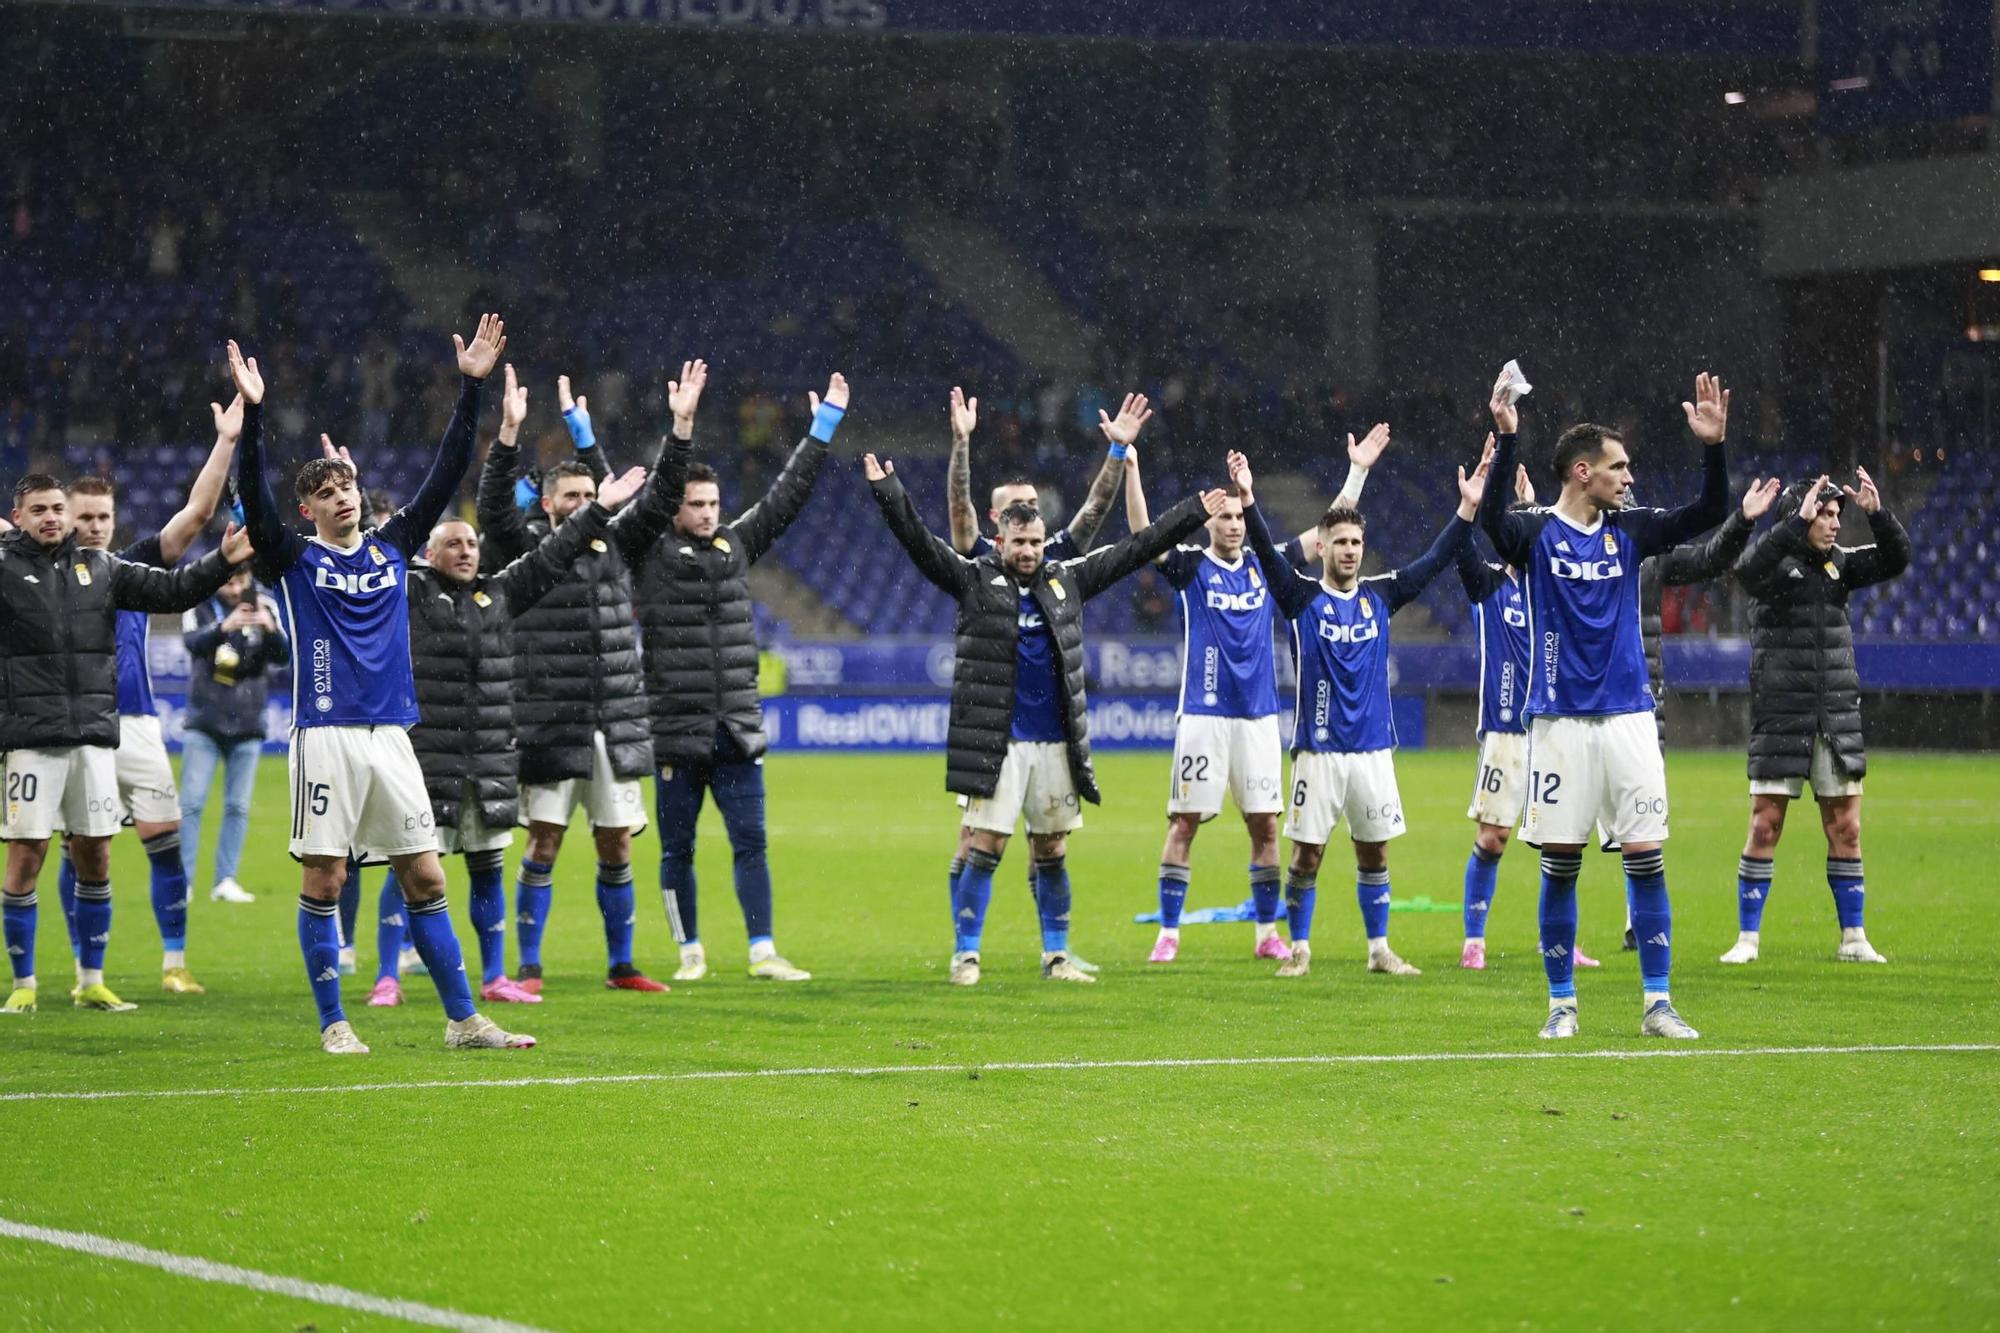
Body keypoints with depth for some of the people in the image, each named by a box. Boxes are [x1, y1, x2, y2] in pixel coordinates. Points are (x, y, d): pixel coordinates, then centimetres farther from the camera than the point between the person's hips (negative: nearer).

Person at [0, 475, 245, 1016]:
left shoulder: (99, 567, 11)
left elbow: (170, 590, 12)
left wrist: (222, 561, 0)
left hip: (94, 733, 4)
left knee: (95, 856, 7)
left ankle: (91, 982, 17)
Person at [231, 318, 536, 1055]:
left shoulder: (394, 545, 13)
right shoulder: (293, 558, 3)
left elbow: (445, 475, 9)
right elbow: (254, 496, -12)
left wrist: (470, 390, 1)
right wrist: (251, 415, -25)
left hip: (390, 736, 4)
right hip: (325, 736, -3)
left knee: (425, 880, 4)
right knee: (323, 882, -1)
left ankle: (462, 1019, 7)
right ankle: (333, 1024, 7)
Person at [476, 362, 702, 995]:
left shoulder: (616, 546, 12)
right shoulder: (525, 551, 1)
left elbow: (661, 498, 8)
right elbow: (494, 506, -15)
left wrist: (682, 426, -2)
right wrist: (509, 433, -26)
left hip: (617, 729, 4)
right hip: (550, 728, -4)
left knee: (616, 850, 8)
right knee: (543, 847, -3)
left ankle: (621, 965, 17)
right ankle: (528, 968, 3)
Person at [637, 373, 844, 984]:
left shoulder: (737, 545, 11)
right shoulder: (649, 554, -1)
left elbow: (787, 494, 16)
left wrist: (825, 425, 17)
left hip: (737, 729, 3)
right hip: (675, 732, -3)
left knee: (751, 843, 0)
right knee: (677, 851, 5)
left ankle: (763, 952, 2)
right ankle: (690, 951, 16)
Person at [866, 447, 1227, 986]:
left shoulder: (1066, 580, 11)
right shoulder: (975, 580, 0)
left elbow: (1133, 550, 16)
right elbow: (921, 542, -11)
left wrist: (1192, 514, 17)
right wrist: (889, 495, -25)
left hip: (1057, 744, 4)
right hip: (997, 744, -4)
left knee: (1052, 854, 9)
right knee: (984, 849, -7)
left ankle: (1056, 956, 18)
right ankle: (965, 955, 0)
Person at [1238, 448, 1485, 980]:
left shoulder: (1380, 595, 6)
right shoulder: (1301, 596, -2)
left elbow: (1435, 560, 3)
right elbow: (1266, 552, -16)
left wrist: (1468, 508, -8)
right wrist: (1247, 501, -32)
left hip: (1373, 747, 3)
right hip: (1318, 749, -3)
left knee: (1374, 853, 8)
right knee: (1306, 853, -1)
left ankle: (1379, 950, 17)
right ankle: (1300, 950, 10)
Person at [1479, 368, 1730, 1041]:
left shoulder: (1629, 530, 8)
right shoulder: (1536, 532, -4)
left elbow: (1709, 513, 4)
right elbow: (1490, 517, -25)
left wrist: (1713, 447, -11)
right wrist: (1507, 439, -36)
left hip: (1629, 717, 3)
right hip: (1561, 720, -3)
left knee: (1646, 857, -1)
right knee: (1560, 864, 1)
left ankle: (1657, 1004, 4)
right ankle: (1561, 1003, 10)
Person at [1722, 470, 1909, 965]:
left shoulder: (1839, 562, 9)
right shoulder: (1775, 562, -6)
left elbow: (1895, 559, 4)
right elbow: (1748, 568, -28)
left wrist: (1877, 513, -12)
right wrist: (1797, 522, -34)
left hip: (1837, 716, 5)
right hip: (1780, 716, -5)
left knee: (1846, 830, 5)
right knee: (1764, 827, -4)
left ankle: (1854, 939, 12)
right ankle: (1747, 938, 2)